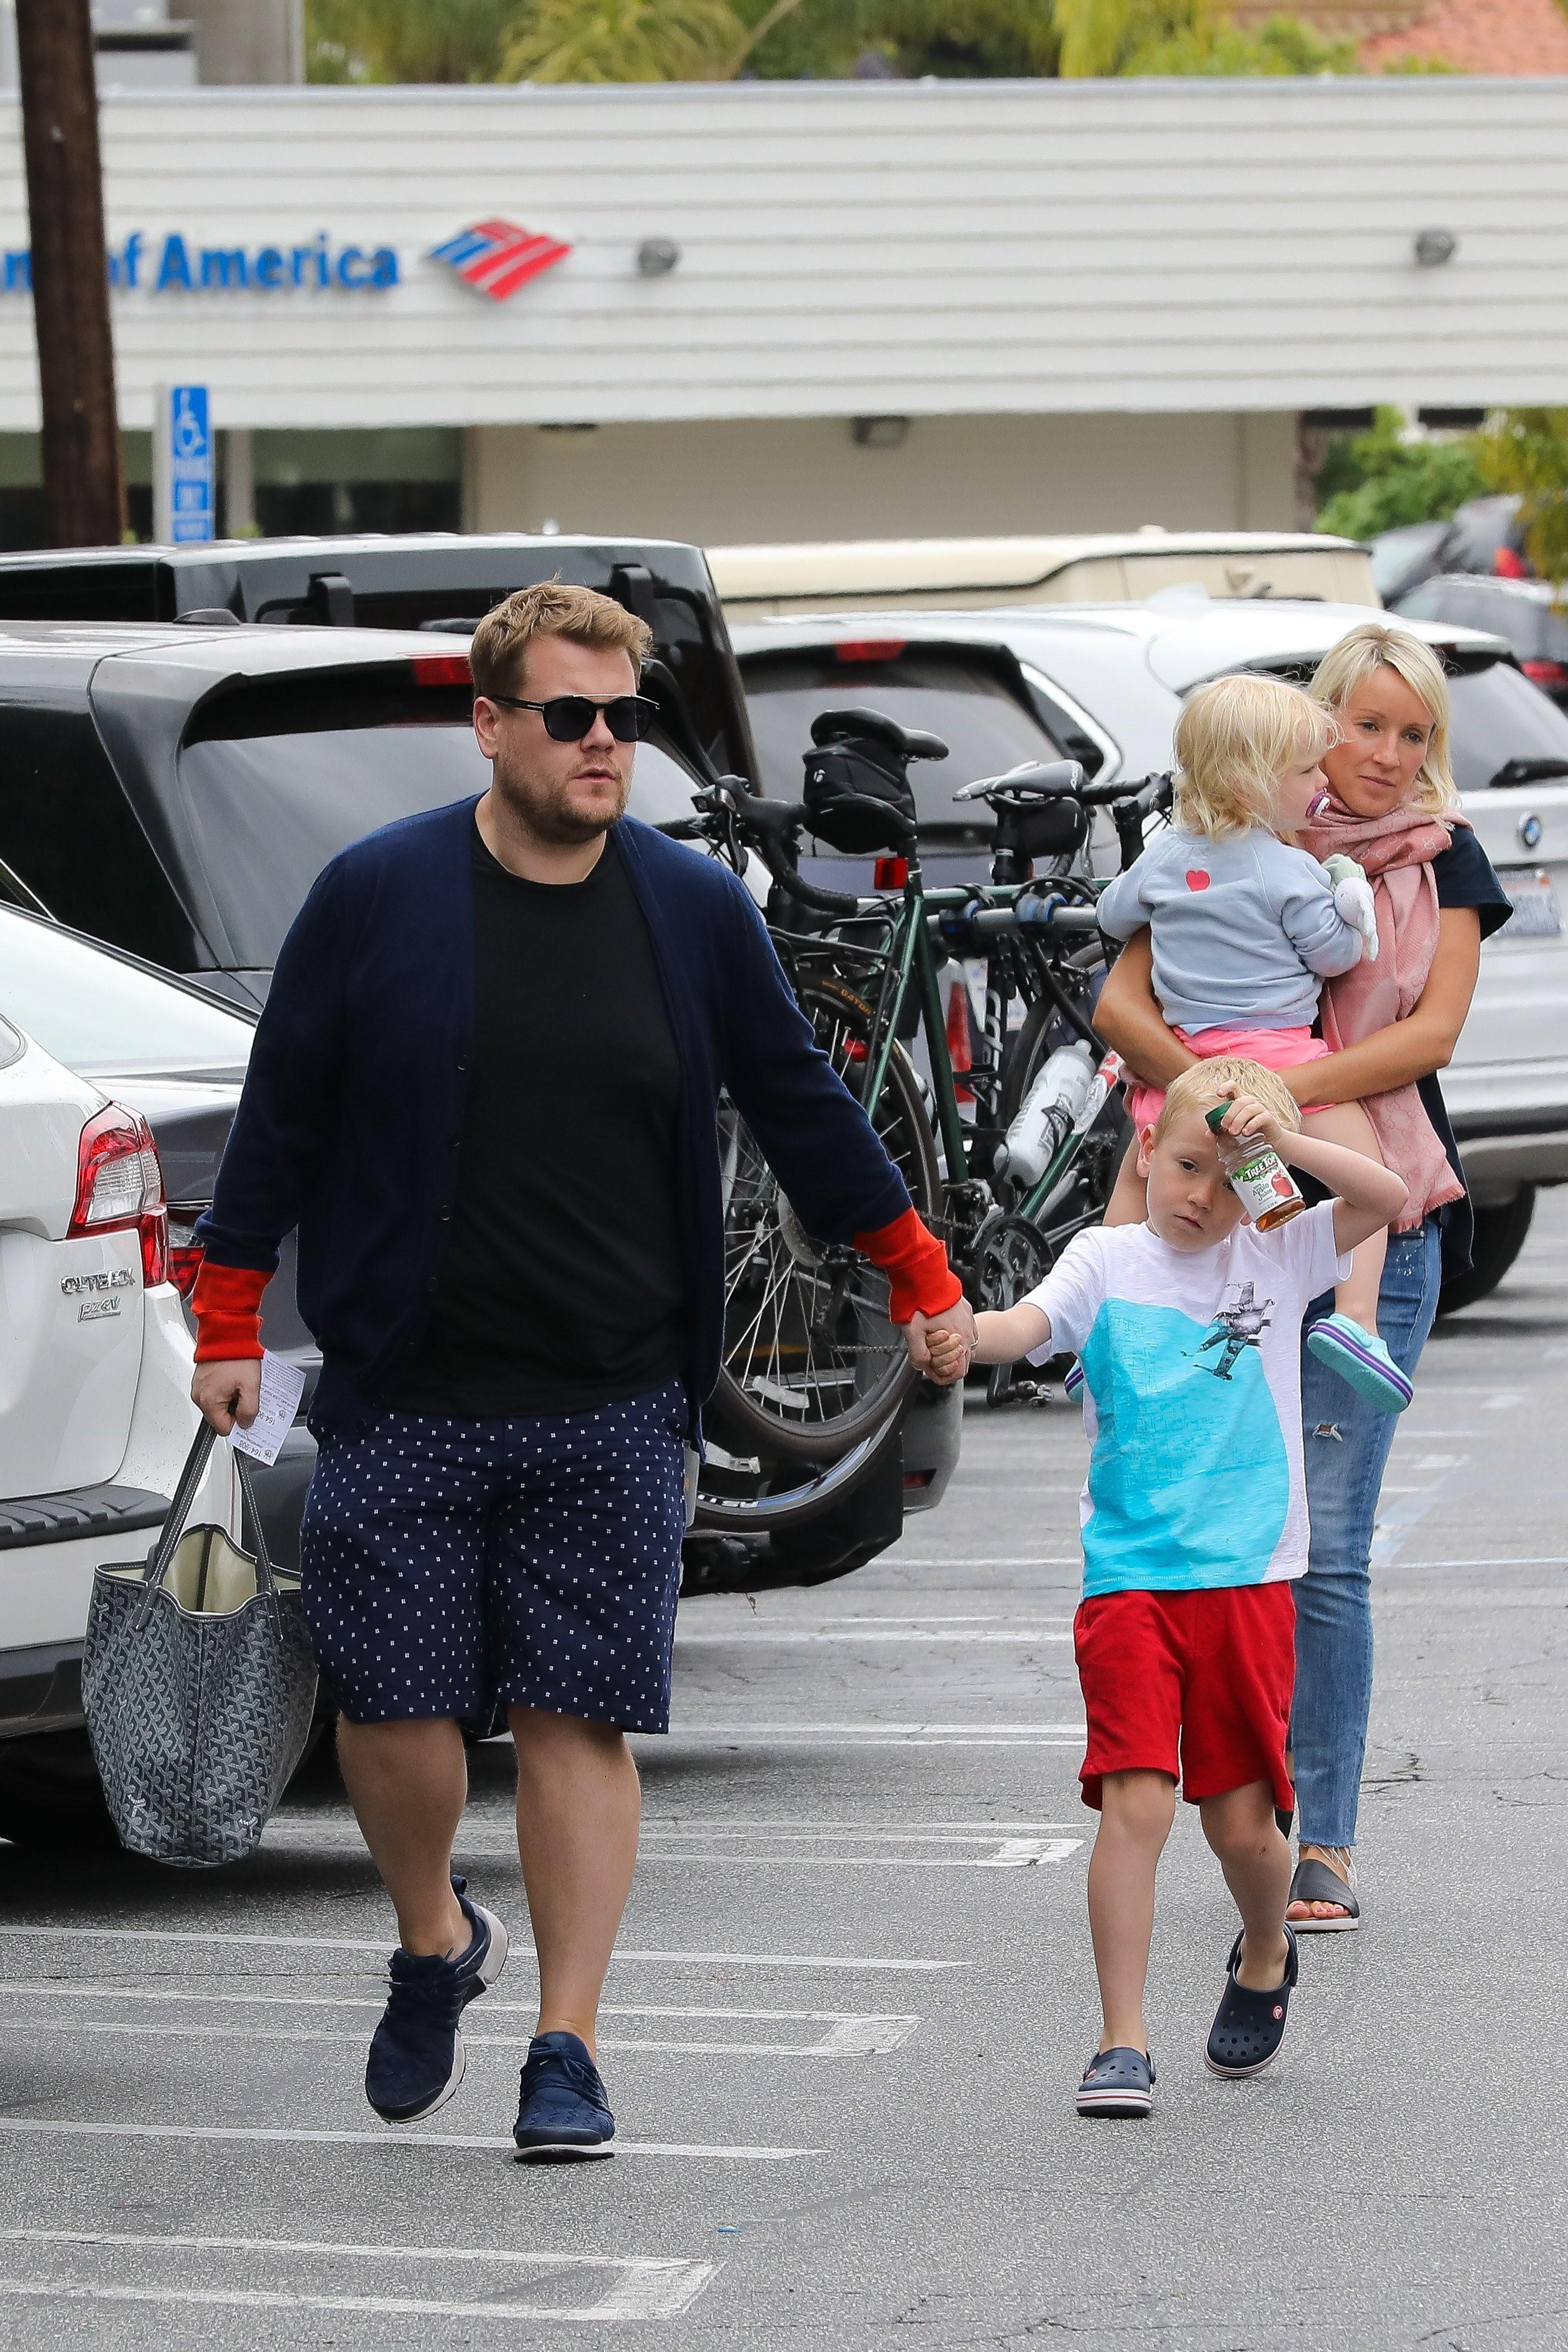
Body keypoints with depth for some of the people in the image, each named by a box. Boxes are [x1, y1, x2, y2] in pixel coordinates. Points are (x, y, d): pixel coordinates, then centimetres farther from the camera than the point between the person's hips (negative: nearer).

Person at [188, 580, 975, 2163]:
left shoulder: (695, 909, 4)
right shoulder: (379, 895, -1)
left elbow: (799, 1106, 16)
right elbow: (280, 1115, 5)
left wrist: (917, 1277, 20)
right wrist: (228, 1319, 4)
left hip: (614, 1409, 1)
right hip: (403, 1401, -1)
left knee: (580, 1722, -2)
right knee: (395, 1708, -2)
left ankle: (565, 2048, 6)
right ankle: (434, 1944, 26)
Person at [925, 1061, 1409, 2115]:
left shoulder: (1276, 1257, 9)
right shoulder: (1109, 1259, 5)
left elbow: (1389, 1197, -1)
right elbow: (1028, 1324, -11)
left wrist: (1285, 1140, -11)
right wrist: (966, 1337, -33)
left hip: (1248, 1580, 1)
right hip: (1129, 1581, -1)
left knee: (1242, 1818, 5)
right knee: (1136, 1803, -12)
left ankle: (1263, 1961, 36)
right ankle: (1123, 2043, -7)